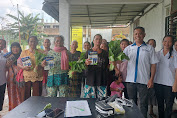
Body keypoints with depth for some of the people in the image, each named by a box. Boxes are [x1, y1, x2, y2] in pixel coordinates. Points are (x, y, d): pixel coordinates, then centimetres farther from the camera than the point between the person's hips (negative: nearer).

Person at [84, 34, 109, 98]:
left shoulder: (105, 53, 13)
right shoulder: (89, 52, 5)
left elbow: (107, 66, 19)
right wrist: (86, 63, -19)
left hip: (102, 78, 2)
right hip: (91, 78, -2)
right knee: (89, 98, -3)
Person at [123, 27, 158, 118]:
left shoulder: (149, 49, 3)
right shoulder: (129, 48, 7)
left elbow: (153, 65, 2)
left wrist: (151, 79, -5)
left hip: (143, 80, -2)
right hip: (130, 80, 2)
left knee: (143, 103, 7)